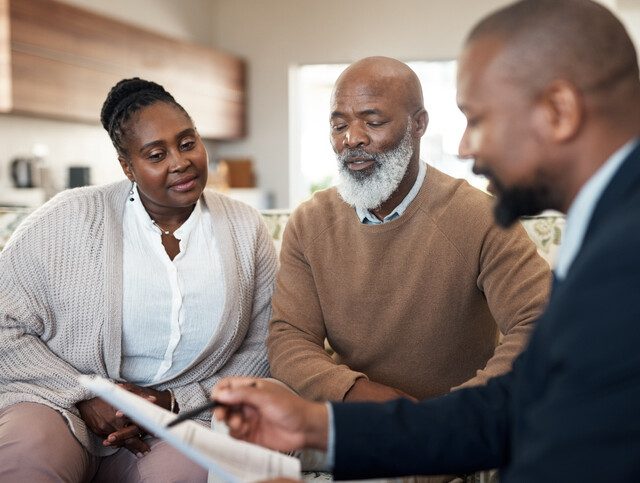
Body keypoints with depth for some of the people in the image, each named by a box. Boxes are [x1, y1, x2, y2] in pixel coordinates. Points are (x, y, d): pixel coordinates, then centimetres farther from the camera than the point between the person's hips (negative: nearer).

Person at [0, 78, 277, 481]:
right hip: (62, 405, -1)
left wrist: (176, 401, -11)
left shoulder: (247, 231, 1)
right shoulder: (69, 219, -6)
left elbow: (260, 351, 3)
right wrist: (85, 397, -14)